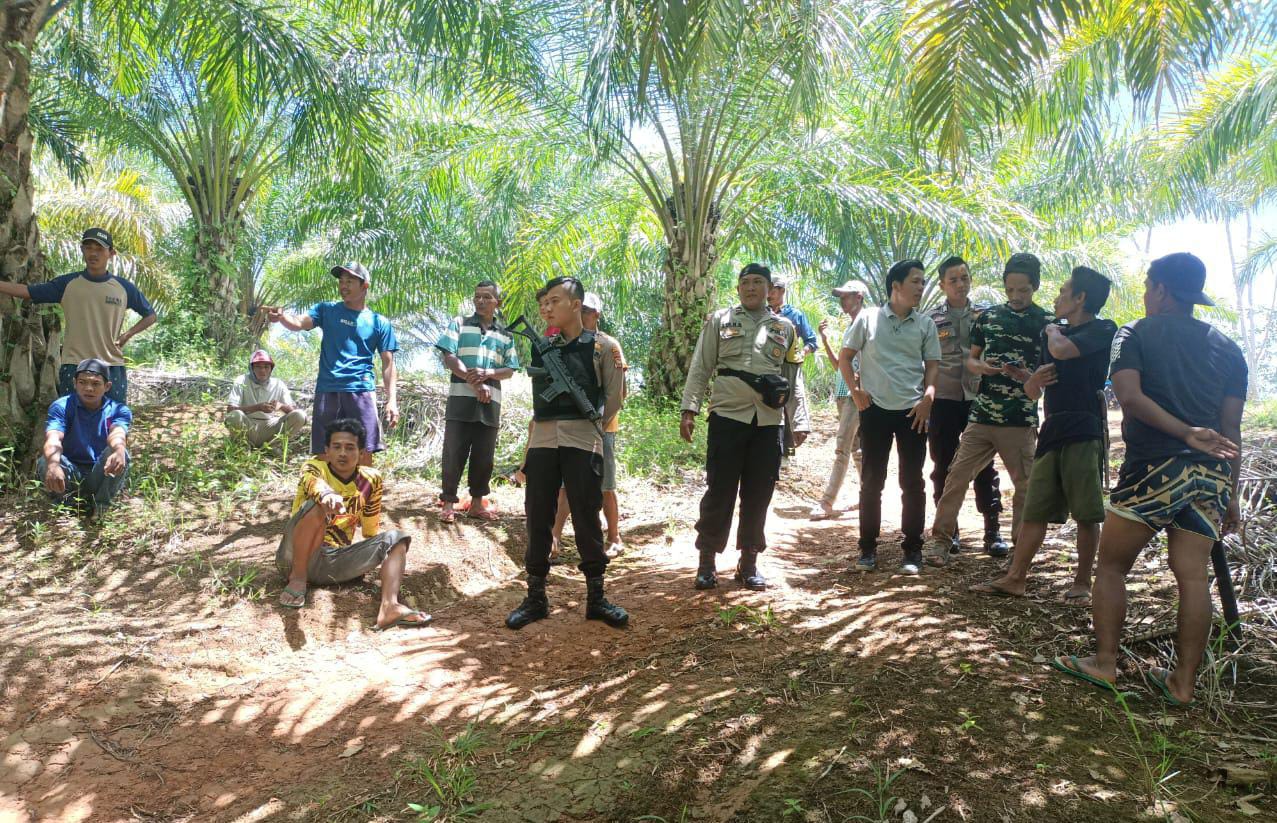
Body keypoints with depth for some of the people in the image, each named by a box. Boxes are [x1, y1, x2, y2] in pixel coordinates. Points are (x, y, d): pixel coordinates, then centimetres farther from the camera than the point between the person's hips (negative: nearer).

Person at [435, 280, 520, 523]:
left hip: (490, 403, 3)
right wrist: (474, 382, -14)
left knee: (484, 456, 7)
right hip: (461, 399, -3)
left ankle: (477, 502, 18)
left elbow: (510, 371, 9)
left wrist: (488, 373, -12)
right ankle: (448, 502, 6)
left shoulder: (505, 335, 15)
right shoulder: (459, 324, 7)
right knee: (454, 453, -2)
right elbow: (449, 357, -4)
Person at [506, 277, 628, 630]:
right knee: (538, 519, 4)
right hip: (542, 442, 3)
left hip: (583, 443, -3)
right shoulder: (540, 346, 11)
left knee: (587, 519, 1)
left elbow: (613, 397, 6)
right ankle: (535, 598, 14)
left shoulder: (600, 346, 0)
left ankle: (596, 598, 12)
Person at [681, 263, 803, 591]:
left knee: (759, 495, 6)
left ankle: (748, 563, 18)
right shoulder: (719, 321, 7)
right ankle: (707, 561, 11)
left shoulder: (784, 328, 13)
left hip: (768, 422, 2)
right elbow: (700, 368, 3)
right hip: (727, 417, -2)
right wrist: (689, 409, -7)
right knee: (719, 491, -1)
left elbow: (793, 379, 13)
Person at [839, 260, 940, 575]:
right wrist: (856, 391, -3)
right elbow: (844, 357, 6)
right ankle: (868, 548, 14)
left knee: (913, 482, 3)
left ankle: (913, 549, 12)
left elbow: (932, 365, 7)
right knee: (871, 481, 4)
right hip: (875, 409, -1)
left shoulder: (925, 324, 6)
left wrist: (928, 397, -9)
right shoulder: (868, 318, 1)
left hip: (913, 411, 1)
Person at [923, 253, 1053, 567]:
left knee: (1026, 485, 5)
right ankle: (941, 539, 8)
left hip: (1021, 422, -2)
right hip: (981, 416, 2)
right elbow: (971, 358, 15)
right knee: (957, 475, 0)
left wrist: (1026, 376, -19)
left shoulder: (1047, 322, 1)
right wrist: (980, 367, -8)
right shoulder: (988, 316, 9)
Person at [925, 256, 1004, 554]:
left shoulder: (985, 314, 5)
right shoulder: (932, 319, 2)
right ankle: (948, 530, 16)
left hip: (978, 400, 0)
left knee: (985, 467, 3)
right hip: (944, 401, 0)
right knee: (944, 467, 5)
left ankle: (992, 530, 9)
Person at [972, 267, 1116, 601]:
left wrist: (1053, 329, -3)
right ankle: (1014, 579, 8)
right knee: (1034, 510, 5)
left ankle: (1082, 582, 13)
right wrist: (1034, 380, -2)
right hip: (1052, 431, 7)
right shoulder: (1054, 333, 18)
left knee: (1086, 514, 1)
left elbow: (1062, 350, -24)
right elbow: (1032, 392, 21)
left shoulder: (1103, 330, -4)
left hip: (1084, 431, -7)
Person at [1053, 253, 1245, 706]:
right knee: (1192, 576, 7)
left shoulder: (1135, 334, 1)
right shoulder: (1227, 347, 13)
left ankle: (1104, 664, 9)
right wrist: (1231, 495, 13)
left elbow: (1129, 395, -18)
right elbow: (1231, 429, 10)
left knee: (1110, 567, 8)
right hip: (1211, 476, 5)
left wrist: (1186, 433, -15)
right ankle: (1183, 682, 11)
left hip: (1153, 469, -4)